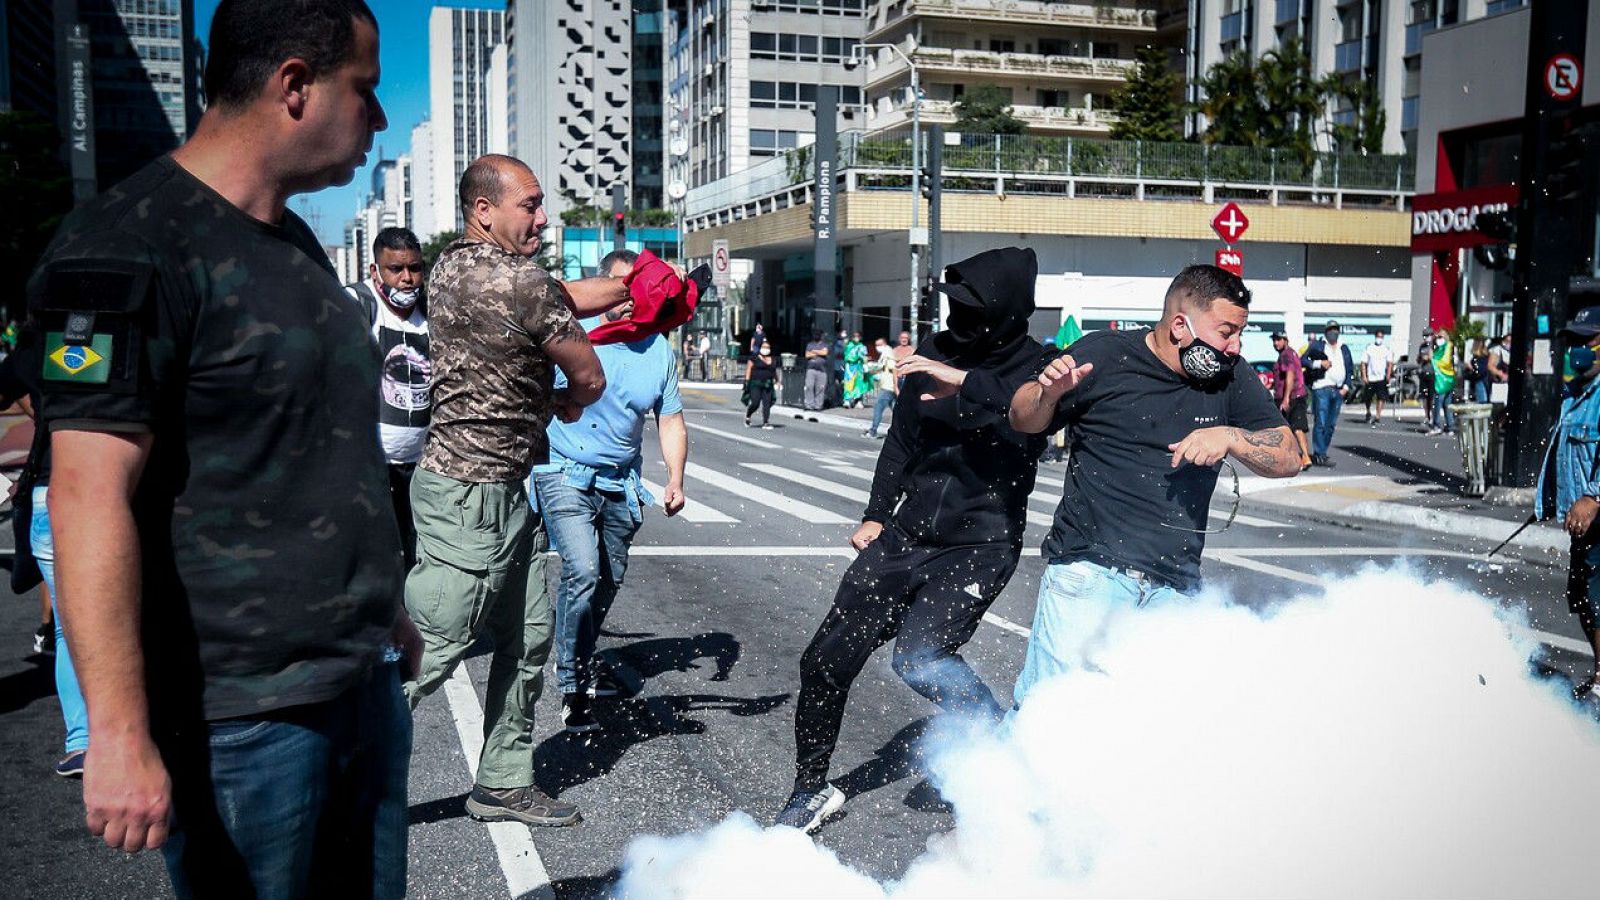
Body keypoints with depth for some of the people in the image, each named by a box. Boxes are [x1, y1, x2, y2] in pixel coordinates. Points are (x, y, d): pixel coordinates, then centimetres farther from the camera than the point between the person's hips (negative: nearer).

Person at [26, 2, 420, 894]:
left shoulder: (298, 244, 14)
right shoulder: (132, 246, -14)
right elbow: (91, 494, -21)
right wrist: (119, 735, -24)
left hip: (366, 681, 8)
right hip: (239, 715, -8)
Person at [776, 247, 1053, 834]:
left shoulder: (1035, 368, -7)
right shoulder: (937, 352, 6)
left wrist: (967, 385, -34)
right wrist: (877, 515, 15)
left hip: (979, 545, -6)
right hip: (907, 535, 6)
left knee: (918, 657, -27)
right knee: (828, 659, 4)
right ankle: (812, 791, 23)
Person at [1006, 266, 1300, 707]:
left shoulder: (1232, 379, 8)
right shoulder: (1105, 355, -2)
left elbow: (1289, 458, 6)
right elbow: (1024, 421, 7)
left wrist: (1229, 437, -12)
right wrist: (1048, 393, -16)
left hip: (1175, 588, 4)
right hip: (1090, 569, -4)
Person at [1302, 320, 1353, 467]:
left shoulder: (1344, 349, 18)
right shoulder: (1317, 345, 4)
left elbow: (1350, 369, 20)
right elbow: (1302, 361, -3)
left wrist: (1346, 387, 8)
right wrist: (1319, 363, -14)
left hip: (1338, 391, 6)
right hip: (1322, 388, -6)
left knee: (1331, 424, 8)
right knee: (1321, 423, -9)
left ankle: (1321, 453, 17)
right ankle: (1319, 455, -8)